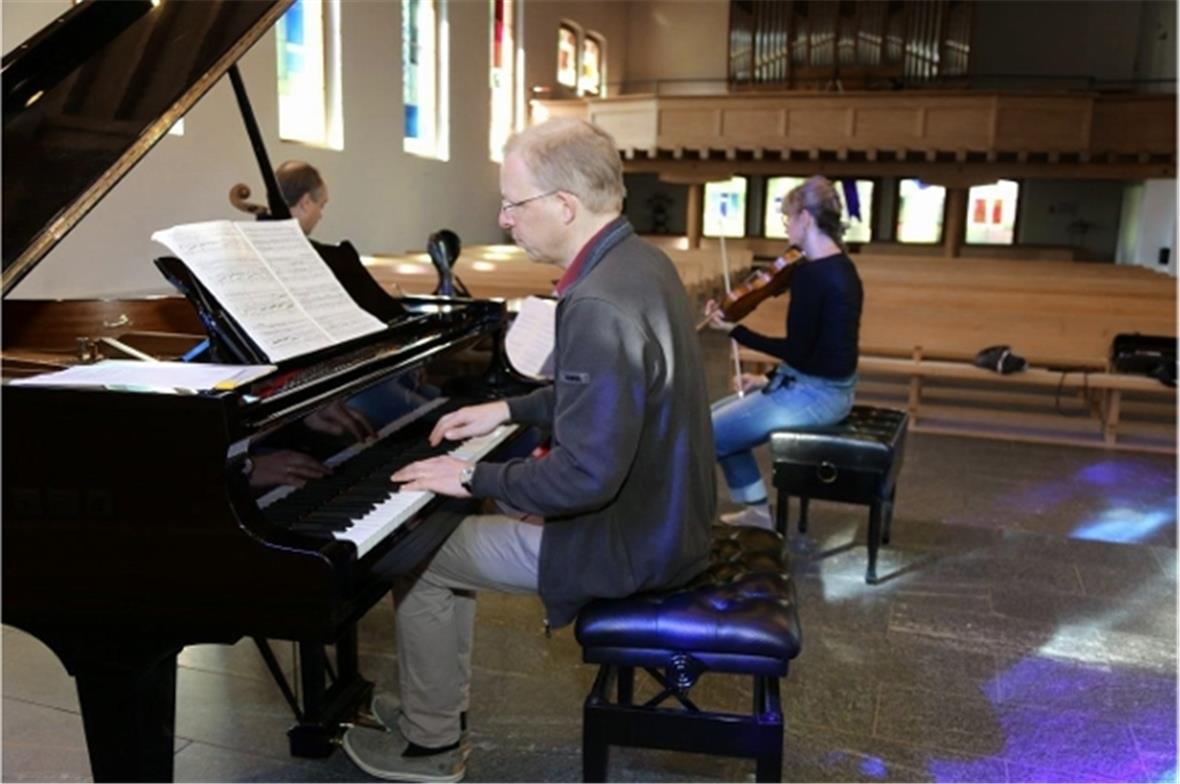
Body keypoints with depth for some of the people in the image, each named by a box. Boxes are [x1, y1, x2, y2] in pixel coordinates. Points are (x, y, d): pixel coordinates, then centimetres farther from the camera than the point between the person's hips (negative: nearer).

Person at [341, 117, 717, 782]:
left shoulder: (599, 305, -30)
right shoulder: (638, 260, 2)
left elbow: (587, 478, -30)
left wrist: (474, 478, -17)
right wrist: (510, 409, 11)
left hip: (630, 543, -10)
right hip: (660, 511, 10)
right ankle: (439, 702, 36)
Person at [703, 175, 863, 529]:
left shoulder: (811, 273, -23)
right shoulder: (840, 266, 8)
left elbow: (798, 350, -23)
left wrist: (733, 330, -17)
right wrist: (771, 378, 13)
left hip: (814, 394, -10)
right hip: (830, 386, 10)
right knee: (718, 415, 19)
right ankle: (758, 510, 25)